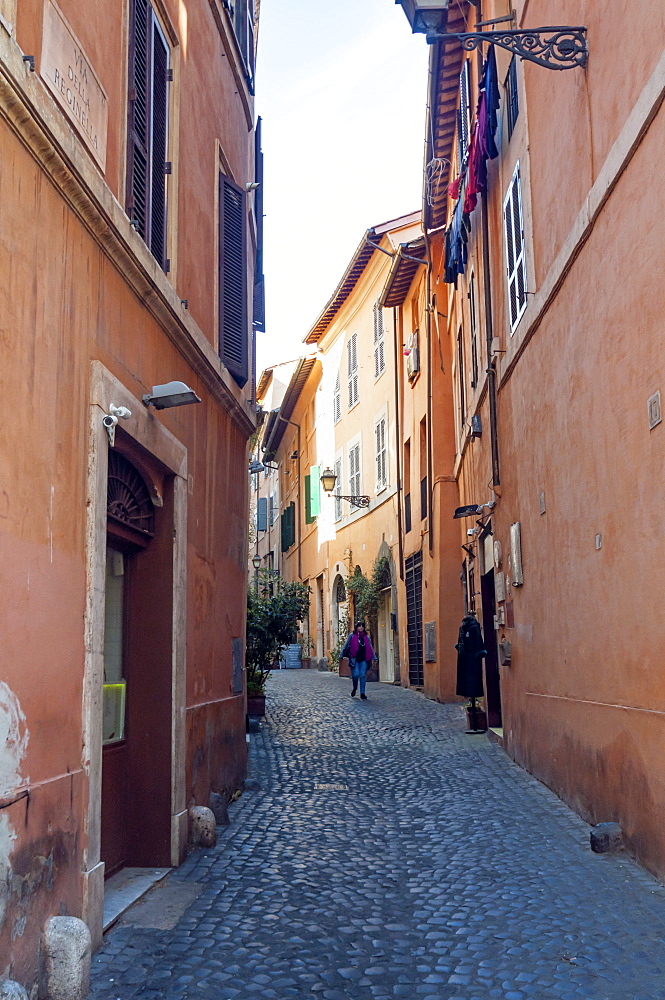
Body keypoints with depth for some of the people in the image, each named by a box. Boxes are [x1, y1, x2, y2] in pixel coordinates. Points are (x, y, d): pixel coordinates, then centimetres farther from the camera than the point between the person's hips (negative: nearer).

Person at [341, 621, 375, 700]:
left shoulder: (366, 637, 13)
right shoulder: (352, 636, 5)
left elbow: (370, 648, 16)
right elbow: (346, 645, 8)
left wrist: (373, 658, 12)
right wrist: (343, 655, 4)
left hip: (364, 659, 2)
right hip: (354, 659, -2)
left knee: (363, 676, -1)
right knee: (356, 675, -11)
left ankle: (362, 693, 5)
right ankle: (354, 688, 19)